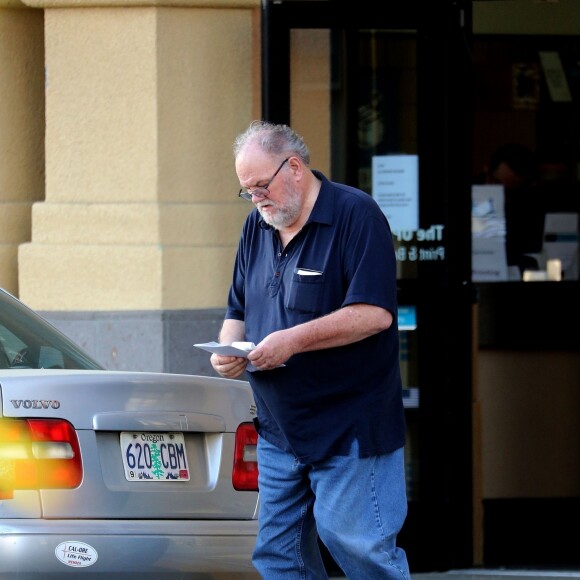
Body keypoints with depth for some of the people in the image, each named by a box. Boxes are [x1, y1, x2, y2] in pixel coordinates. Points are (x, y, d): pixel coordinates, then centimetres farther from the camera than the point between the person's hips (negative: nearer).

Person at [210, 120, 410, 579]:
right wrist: (229, 349, -2)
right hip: (278, 431, 7)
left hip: (349, 432, -7)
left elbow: (375, 313, -19)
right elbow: (238, 312, 21)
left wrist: (294, 340, -23)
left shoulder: (355, 215, -10)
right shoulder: (257, 228, 13)